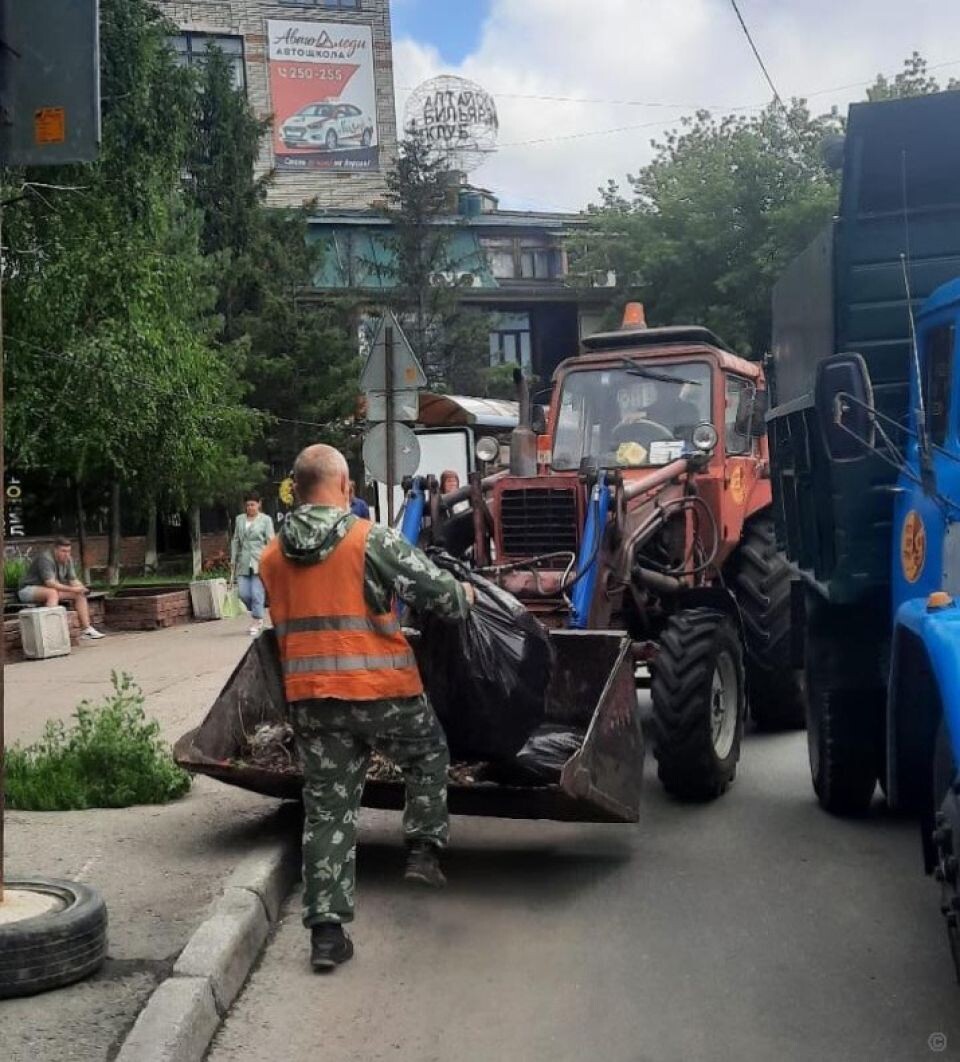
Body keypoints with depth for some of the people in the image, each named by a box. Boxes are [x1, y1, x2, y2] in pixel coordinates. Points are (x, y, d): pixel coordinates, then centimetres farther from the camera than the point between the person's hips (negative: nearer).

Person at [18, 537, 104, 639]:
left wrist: (82, 588, -22)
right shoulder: (45, 559, -25)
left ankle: (86, 629, -7)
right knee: (52, 592, -38)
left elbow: (73, 580, 0)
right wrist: (72, 589, -37)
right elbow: (50, 583, -34)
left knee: (80, 594, -5)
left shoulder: (68, 560, -1)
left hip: (52, 590, 8)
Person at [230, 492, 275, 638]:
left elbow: (270, 541, -2)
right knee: (243, 593, -1)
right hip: (244, 563, 4)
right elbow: (235, 540, 17)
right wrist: (233, 561, 13)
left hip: (259, 562, -4)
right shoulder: (240, 519, 13)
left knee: (257, 593, -7)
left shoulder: (265, 519, 1)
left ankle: (256, 623, 5)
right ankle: (258, 616, 22)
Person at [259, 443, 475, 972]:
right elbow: (441, 595, -6)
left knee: (327, 808, 10)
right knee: (428, 755, 26)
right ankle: (423, 850, 19)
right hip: (382, 691, -4)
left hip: (309, 699, 4)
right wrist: (466, 595, 17)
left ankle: (326, 930, 9)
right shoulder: (373, 540, -10)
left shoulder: (272, 556, 5)